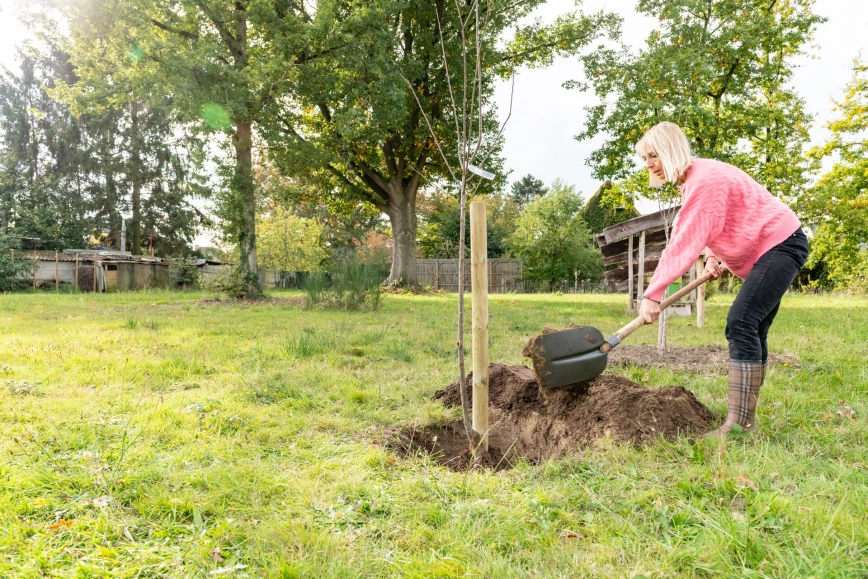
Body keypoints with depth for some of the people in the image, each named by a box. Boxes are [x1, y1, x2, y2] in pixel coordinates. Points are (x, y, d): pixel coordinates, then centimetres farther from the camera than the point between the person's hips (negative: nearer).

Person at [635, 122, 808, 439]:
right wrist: (712, 257, -4)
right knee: (752, 330, 9)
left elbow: (684, 243, -28)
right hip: (765, 250, 11)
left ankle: (738, 425, -21)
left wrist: (652, 294, -28)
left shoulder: (705, 179, -23)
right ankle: (746, 419, 15)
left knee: (741, 321, -21)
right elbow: (709, 229, 17)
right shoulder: (691, 180, 9)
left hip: (782, 245, -11)